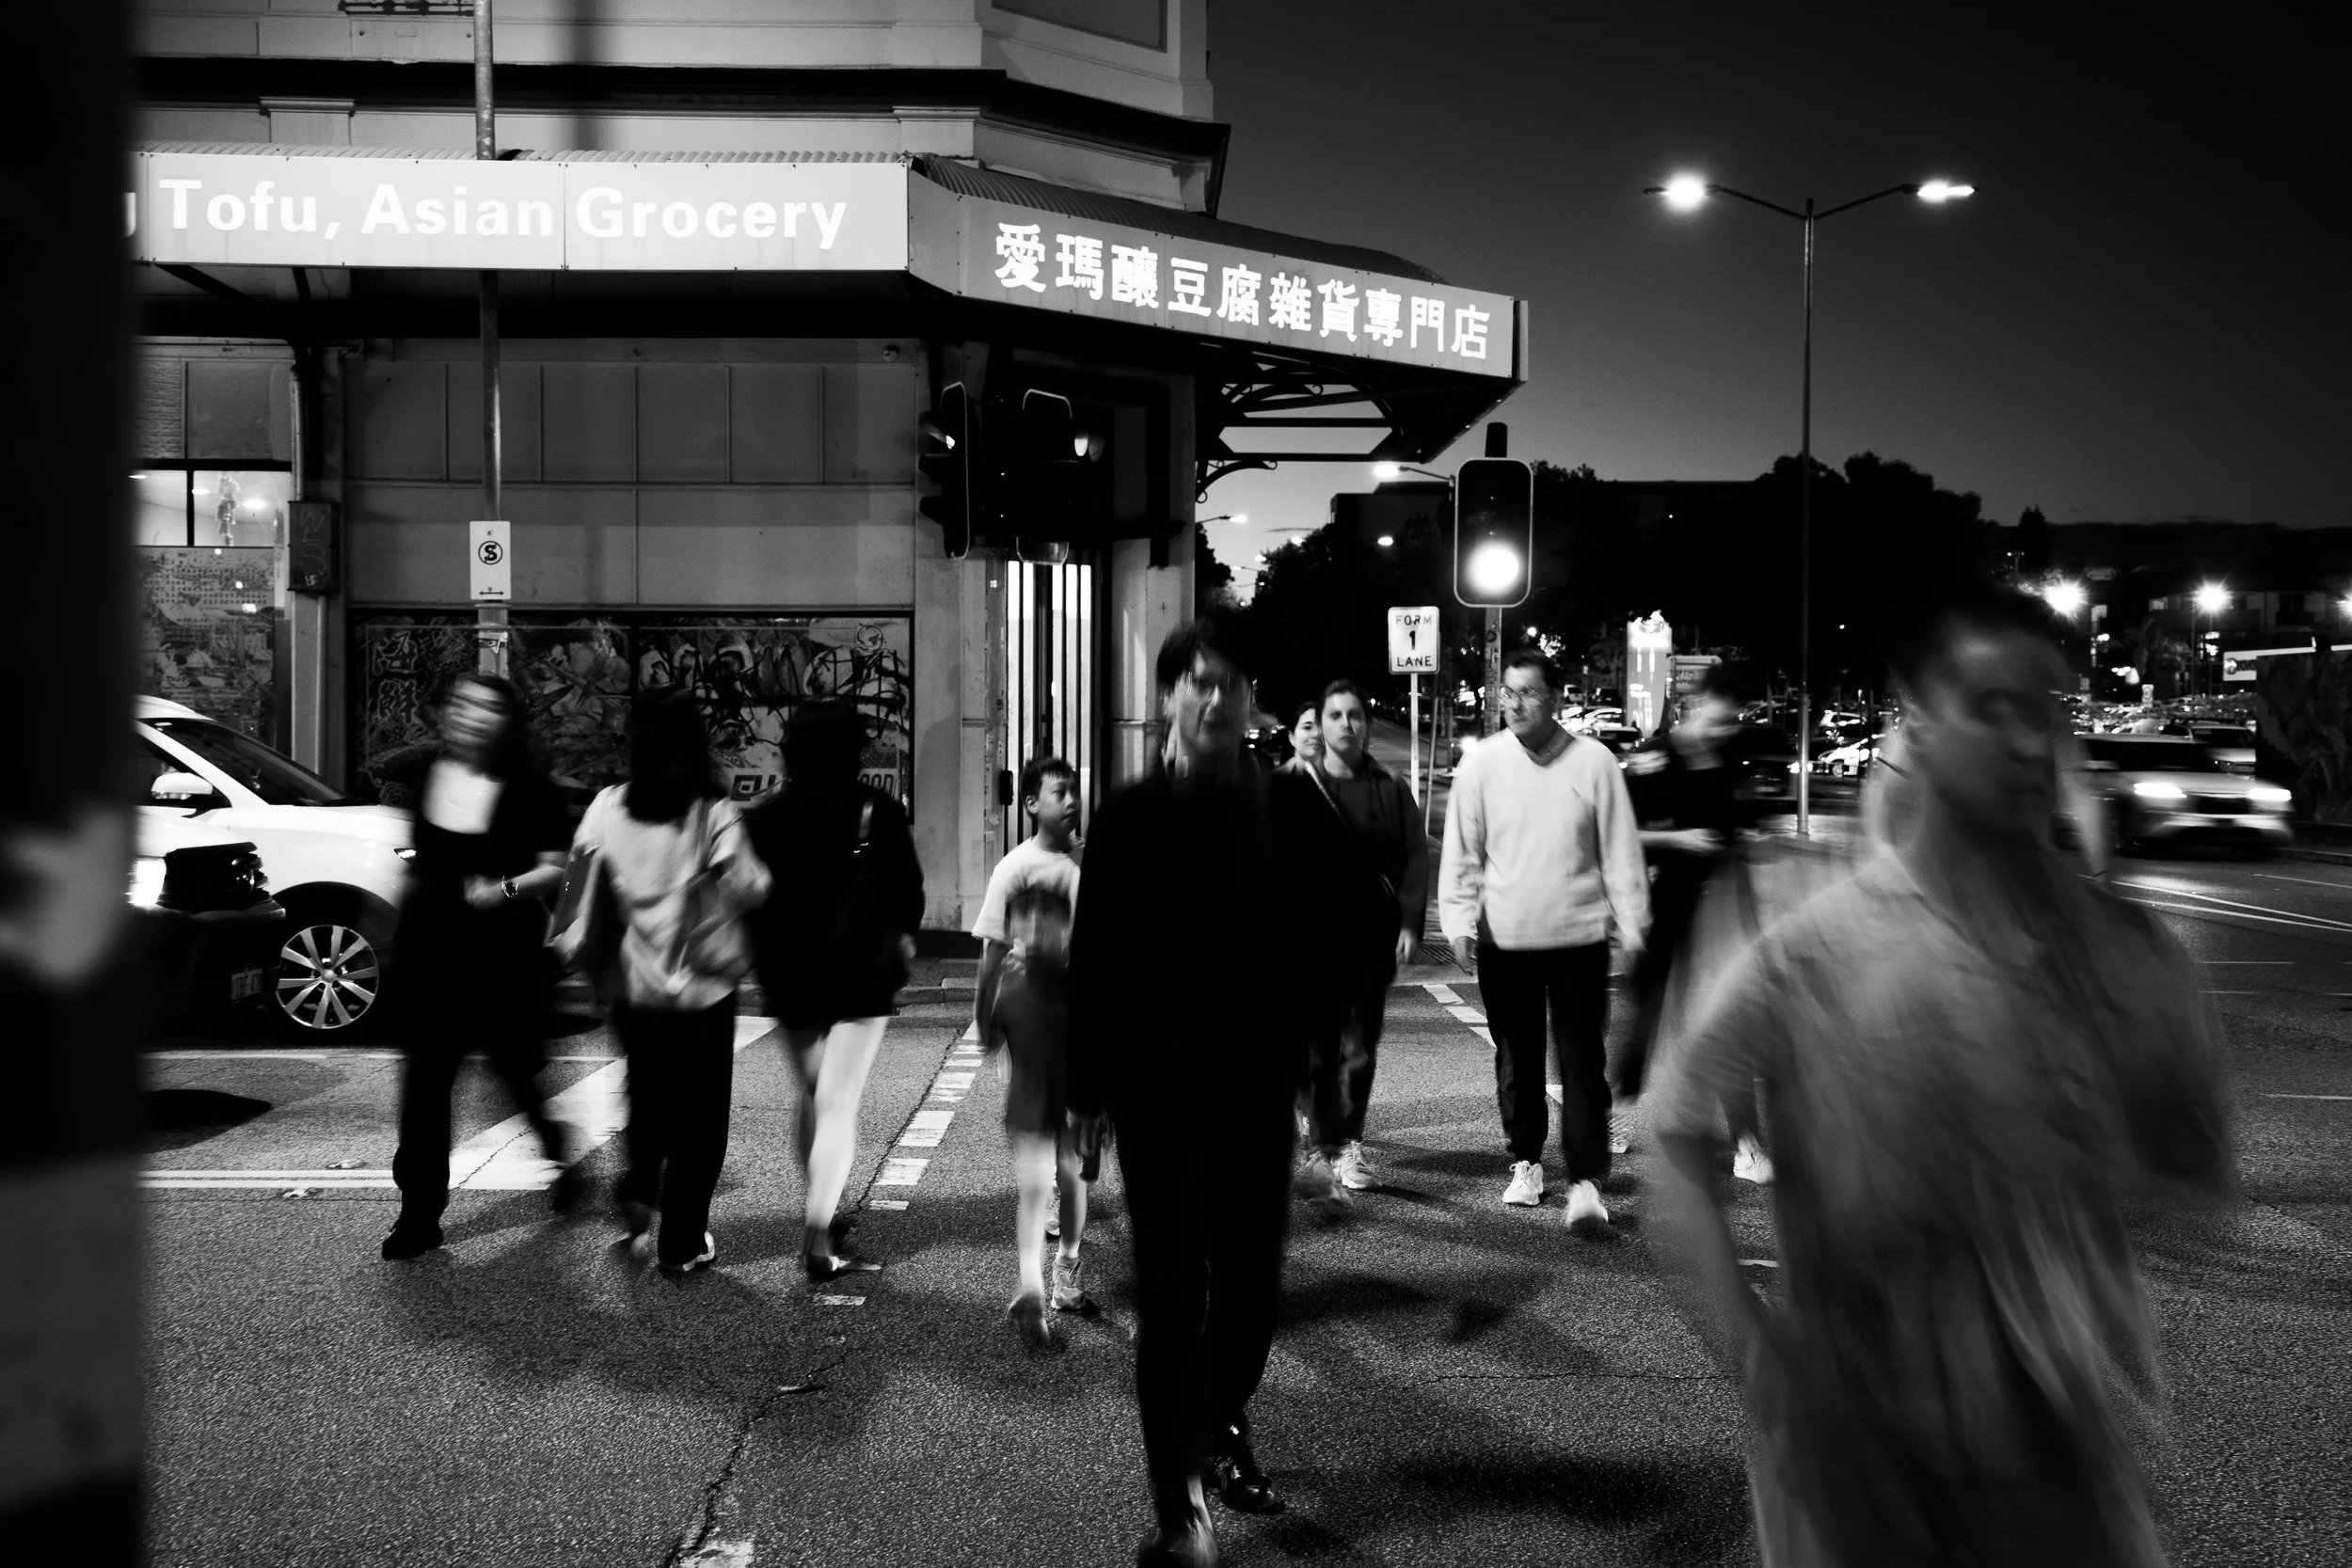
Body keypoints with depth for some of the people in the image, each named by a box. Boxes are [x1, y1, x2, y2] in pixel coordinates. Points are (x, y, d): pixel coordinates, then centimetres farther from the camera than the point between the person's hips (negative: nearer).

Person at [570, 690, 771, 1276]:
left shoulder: (607, 808, -4)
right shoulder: (713, 814, -14)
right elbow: (747, 888, -18)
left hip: (634, 985, 3)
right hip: (702, 986, -3)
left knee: (648, 1097, 24)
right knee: (698, 1116, 8)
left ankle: (638, 1192, 4)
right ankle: (683, 1244, 13)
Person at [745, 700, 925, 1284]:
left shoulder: (765, 816, -2)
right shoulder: (876, 811, -9)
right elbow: (908, 891, -5)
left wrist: (770, 955, 14)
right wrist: (900, 937, 14)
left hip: (789, 976, 3)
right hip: (859, 973, -3)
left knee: (811, 1098, 20)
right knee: (839, 1104, -2)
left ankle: (821, 1210, 31)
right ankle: (819, 1239, -10)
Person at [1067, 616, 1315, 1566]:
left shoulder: (1287, 810, 1)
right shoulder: (1130, 818, -6)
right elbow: (1094, 956, -5)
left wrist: (1317, 1052, 0)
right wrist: (1087, 1086, -6)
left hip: (1257, 1084, 3)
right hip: (1159, 1087, -3)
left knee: (1252, 1274, 15)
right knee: (1172, 1291, 0)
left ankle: (1223, 1427, 40)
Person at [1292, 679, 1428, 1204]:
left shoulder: (1391, 789, 7)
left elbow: (1414, 856, 5)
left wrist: (1410, 923, -4)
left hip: (1374, 936, 2)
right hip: (1315, 939, -2)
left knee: (1361, 1048, 9)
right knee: (1319, 1048, -3)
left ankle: (1347, 1144, 21)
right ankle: (1323, 1151, 1)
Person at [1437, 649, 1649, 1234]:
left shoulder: (1594, 762, -4)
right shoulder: (1481, 764, -2)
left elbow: (1621, 851, 0)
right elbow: (1462, 851, 2)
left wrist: (1632, 927, 0)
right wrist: (1459, 923, -4)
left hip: (1579, 936, -1)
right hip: (1504, 940, 2)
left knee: (1582, 1061, -2)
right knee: (1517, 1060, 14)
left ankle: (1585, 1180, 3)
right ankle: (1526, 1162, 30)